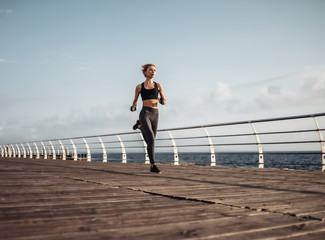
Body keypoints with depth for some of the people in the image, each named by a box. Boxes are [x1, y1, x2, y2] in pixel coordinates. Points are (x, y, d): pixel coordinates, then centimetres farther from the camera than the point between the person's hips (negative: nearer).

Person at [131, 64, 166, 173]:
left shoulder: (158, 85, 10)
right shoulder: (139, 87, 6)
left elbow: (165, 101, 12)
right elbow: (135, 100, 19)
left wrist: (162, 101, -11)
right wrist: (133, 107, -2)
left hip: (155, 114, 4)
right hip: (145, 114, -4)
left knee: (150, 141, 15)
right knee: (151, 139, -20)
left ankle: (140, 125, 47)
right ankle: (153, 165, -14)